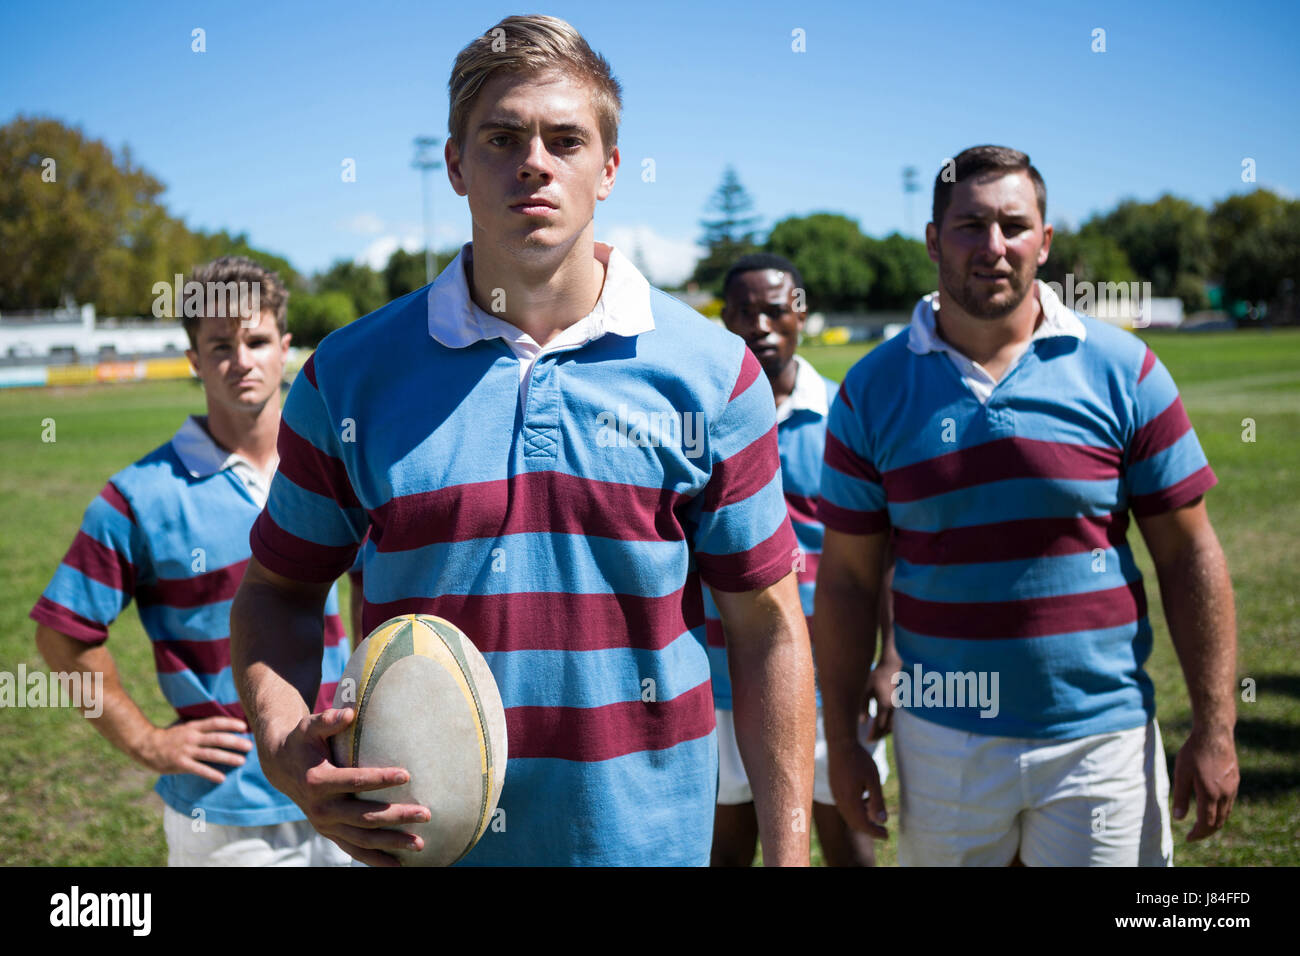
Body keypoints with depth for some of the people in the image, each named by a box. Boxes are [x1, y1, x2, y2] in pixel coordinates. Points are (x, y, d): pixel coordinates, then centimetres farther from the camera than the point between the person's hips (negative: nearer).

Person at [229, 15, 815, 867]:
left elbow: (769, 629, -2)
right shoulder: (350, 376, -3)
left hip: (648, 835, 0)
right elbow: (277, 593, 6)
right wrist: (285, 750, -13)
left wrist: (788, 853, -3)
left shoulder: (713, 372, -5)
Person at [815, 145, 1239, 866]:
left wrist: (1213, 728, -4)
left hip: (1100, 735, -1)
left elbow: (1189, 555, 0)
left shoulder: (1123, 371, -3)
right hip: (941, 741, 1)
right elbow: (846, 577, 2)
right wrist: (842, 740, 1)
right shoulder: (873, 389, 0)